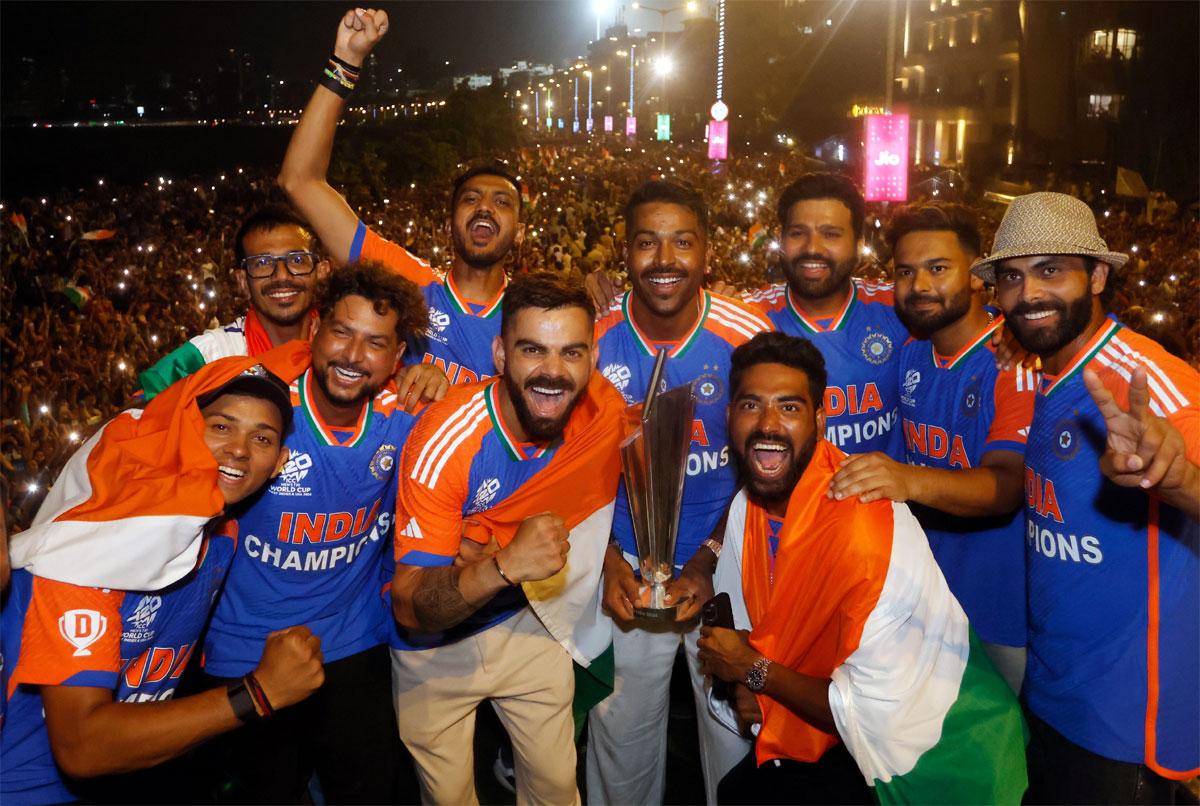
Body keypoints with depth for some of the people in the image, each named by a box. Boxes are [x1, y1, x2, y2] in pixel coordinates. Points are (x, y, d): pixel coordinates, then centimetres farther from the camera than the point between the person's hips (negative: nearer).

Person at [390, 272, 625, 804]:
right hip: (436, 645, -2)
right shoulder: (446, 440, -31)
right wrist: (505, 564, -47)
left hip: (529, 621, 3)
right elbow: (409, 609, -32)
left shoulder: (605, 411, -19)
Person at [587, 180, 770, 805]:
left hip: (725, 567, -1)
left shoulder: (748, 335, -13)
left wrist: (709, 562, -13)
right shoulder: (595, 338, -9)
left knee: (735, 728, 15)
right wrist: (607, 559, -8)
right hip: (628, 569, 1)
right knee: (622, 732, 17)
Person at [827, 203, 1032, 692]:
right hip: (928, 594, 6)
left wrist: (911, 480, -47)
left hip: (1005, 609, -6)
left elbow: (1008, 483, -31)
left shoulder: (1019, 359, -20)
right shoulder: (910, 353, 2)